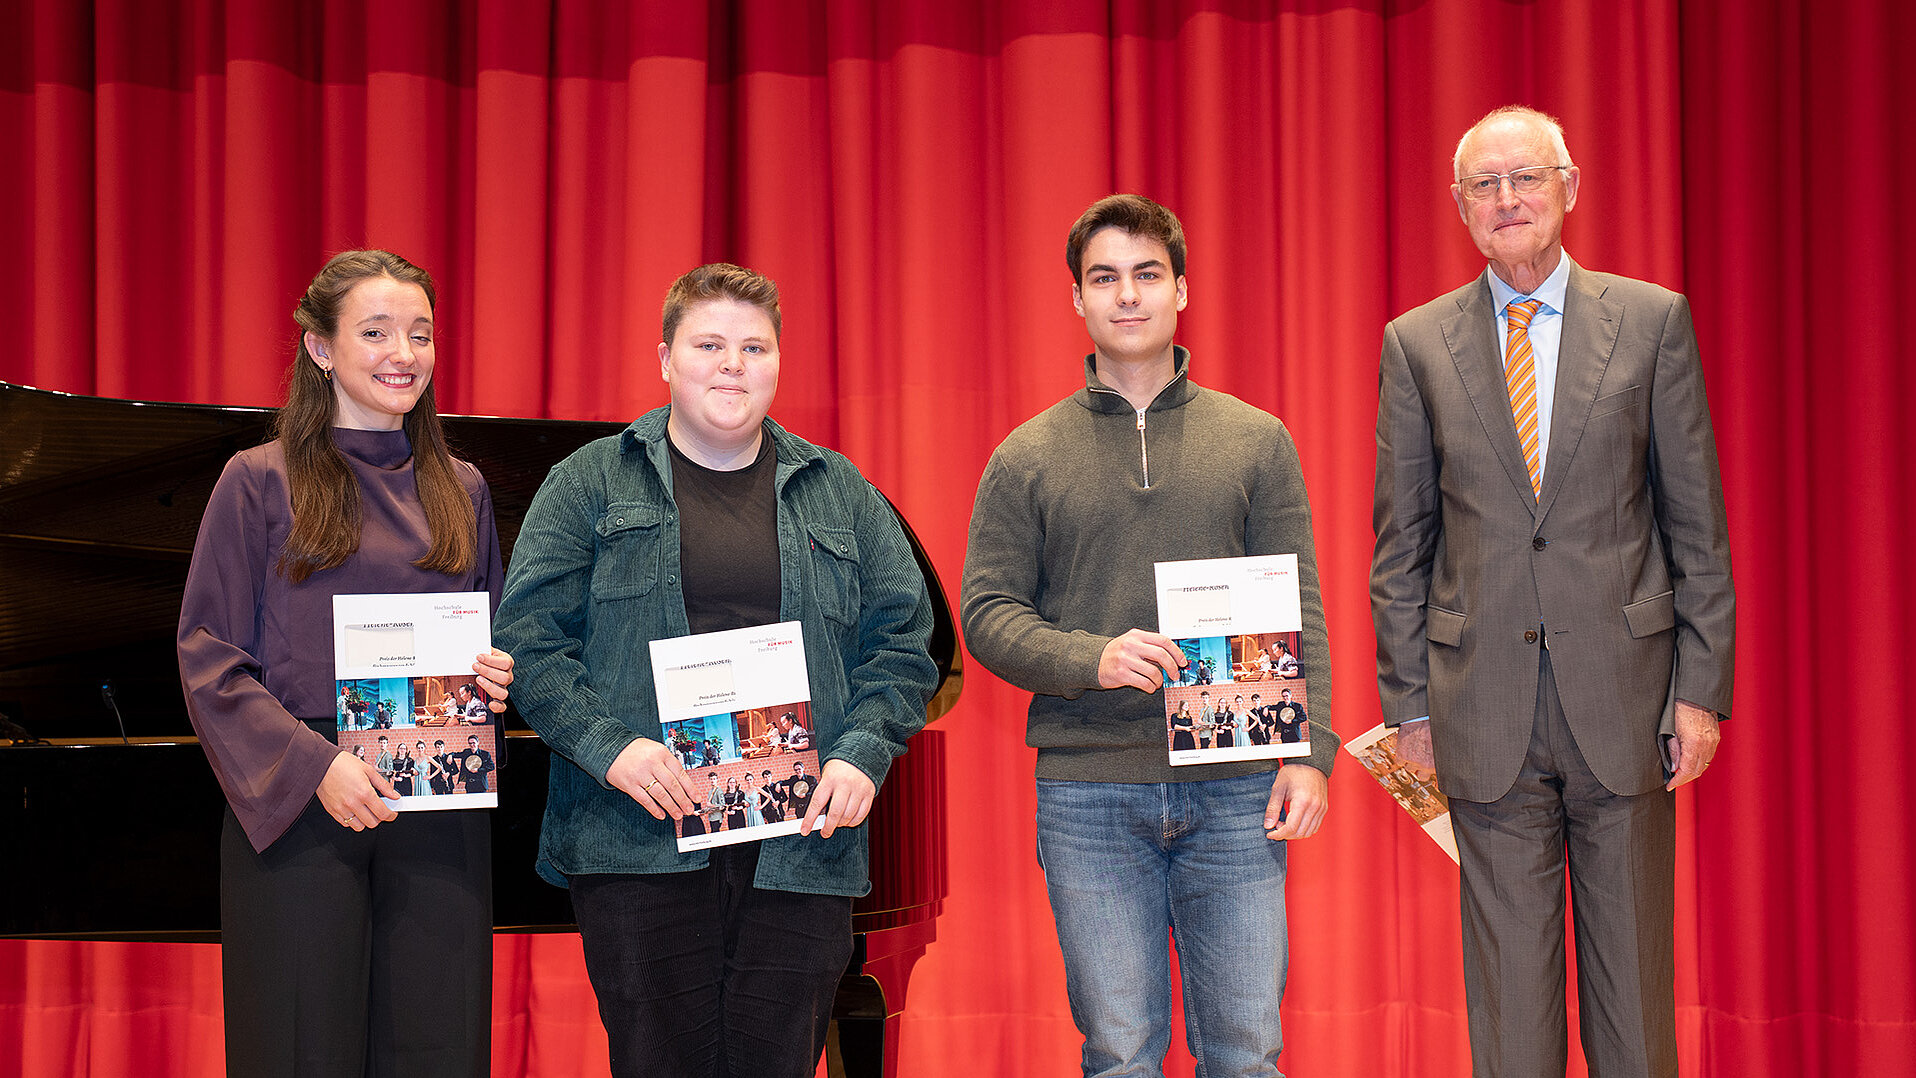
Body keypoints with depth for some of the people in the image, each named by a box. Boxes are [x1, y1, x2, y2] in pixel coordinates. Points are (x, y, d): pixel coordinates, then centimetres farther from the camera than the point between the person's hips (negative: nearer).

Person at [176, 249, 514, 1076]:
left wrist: (497, 677, -1)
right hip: (296, 807, -3)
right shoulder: (260, 482, 2)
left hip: (441, 812, 4)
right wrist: (312, 765, -14)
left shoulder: (461, 490, 15)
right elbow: (208, 657, -3)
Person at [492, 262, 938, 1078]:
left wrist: (863, 756, -3)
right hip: (641, 841, -2)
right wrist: (608, 746, -13)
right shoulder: (591, 484, 7)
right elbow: (527, 636, 1)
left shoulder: (840, 497, 15)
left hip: (802, 840, 2)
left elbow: (902, 640, 13)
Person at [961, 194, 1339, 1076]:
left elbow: (1299, 612, 5)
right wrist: (1092, 659, -15)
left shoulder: (1257, 441, 9)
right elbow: (987, 613, 2)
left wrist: (1311, 750, -5)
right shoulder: (1026, 458, 7)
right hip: (1087, 793, 0)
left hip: (1234, 788, 1)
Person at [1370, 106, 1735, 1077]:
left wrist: (1702, 686, -2)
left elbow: (1697, 523, 3)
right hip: (1486, 714, 0)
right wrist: (1409, 700, 3)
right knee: (1509, 976, 6)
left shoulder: (1652, 320, 3)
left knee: (1633, 972, 7)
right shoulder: (1415, 344, 5)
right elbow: (1401, 543, 7)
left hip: (1622, 694, 0)